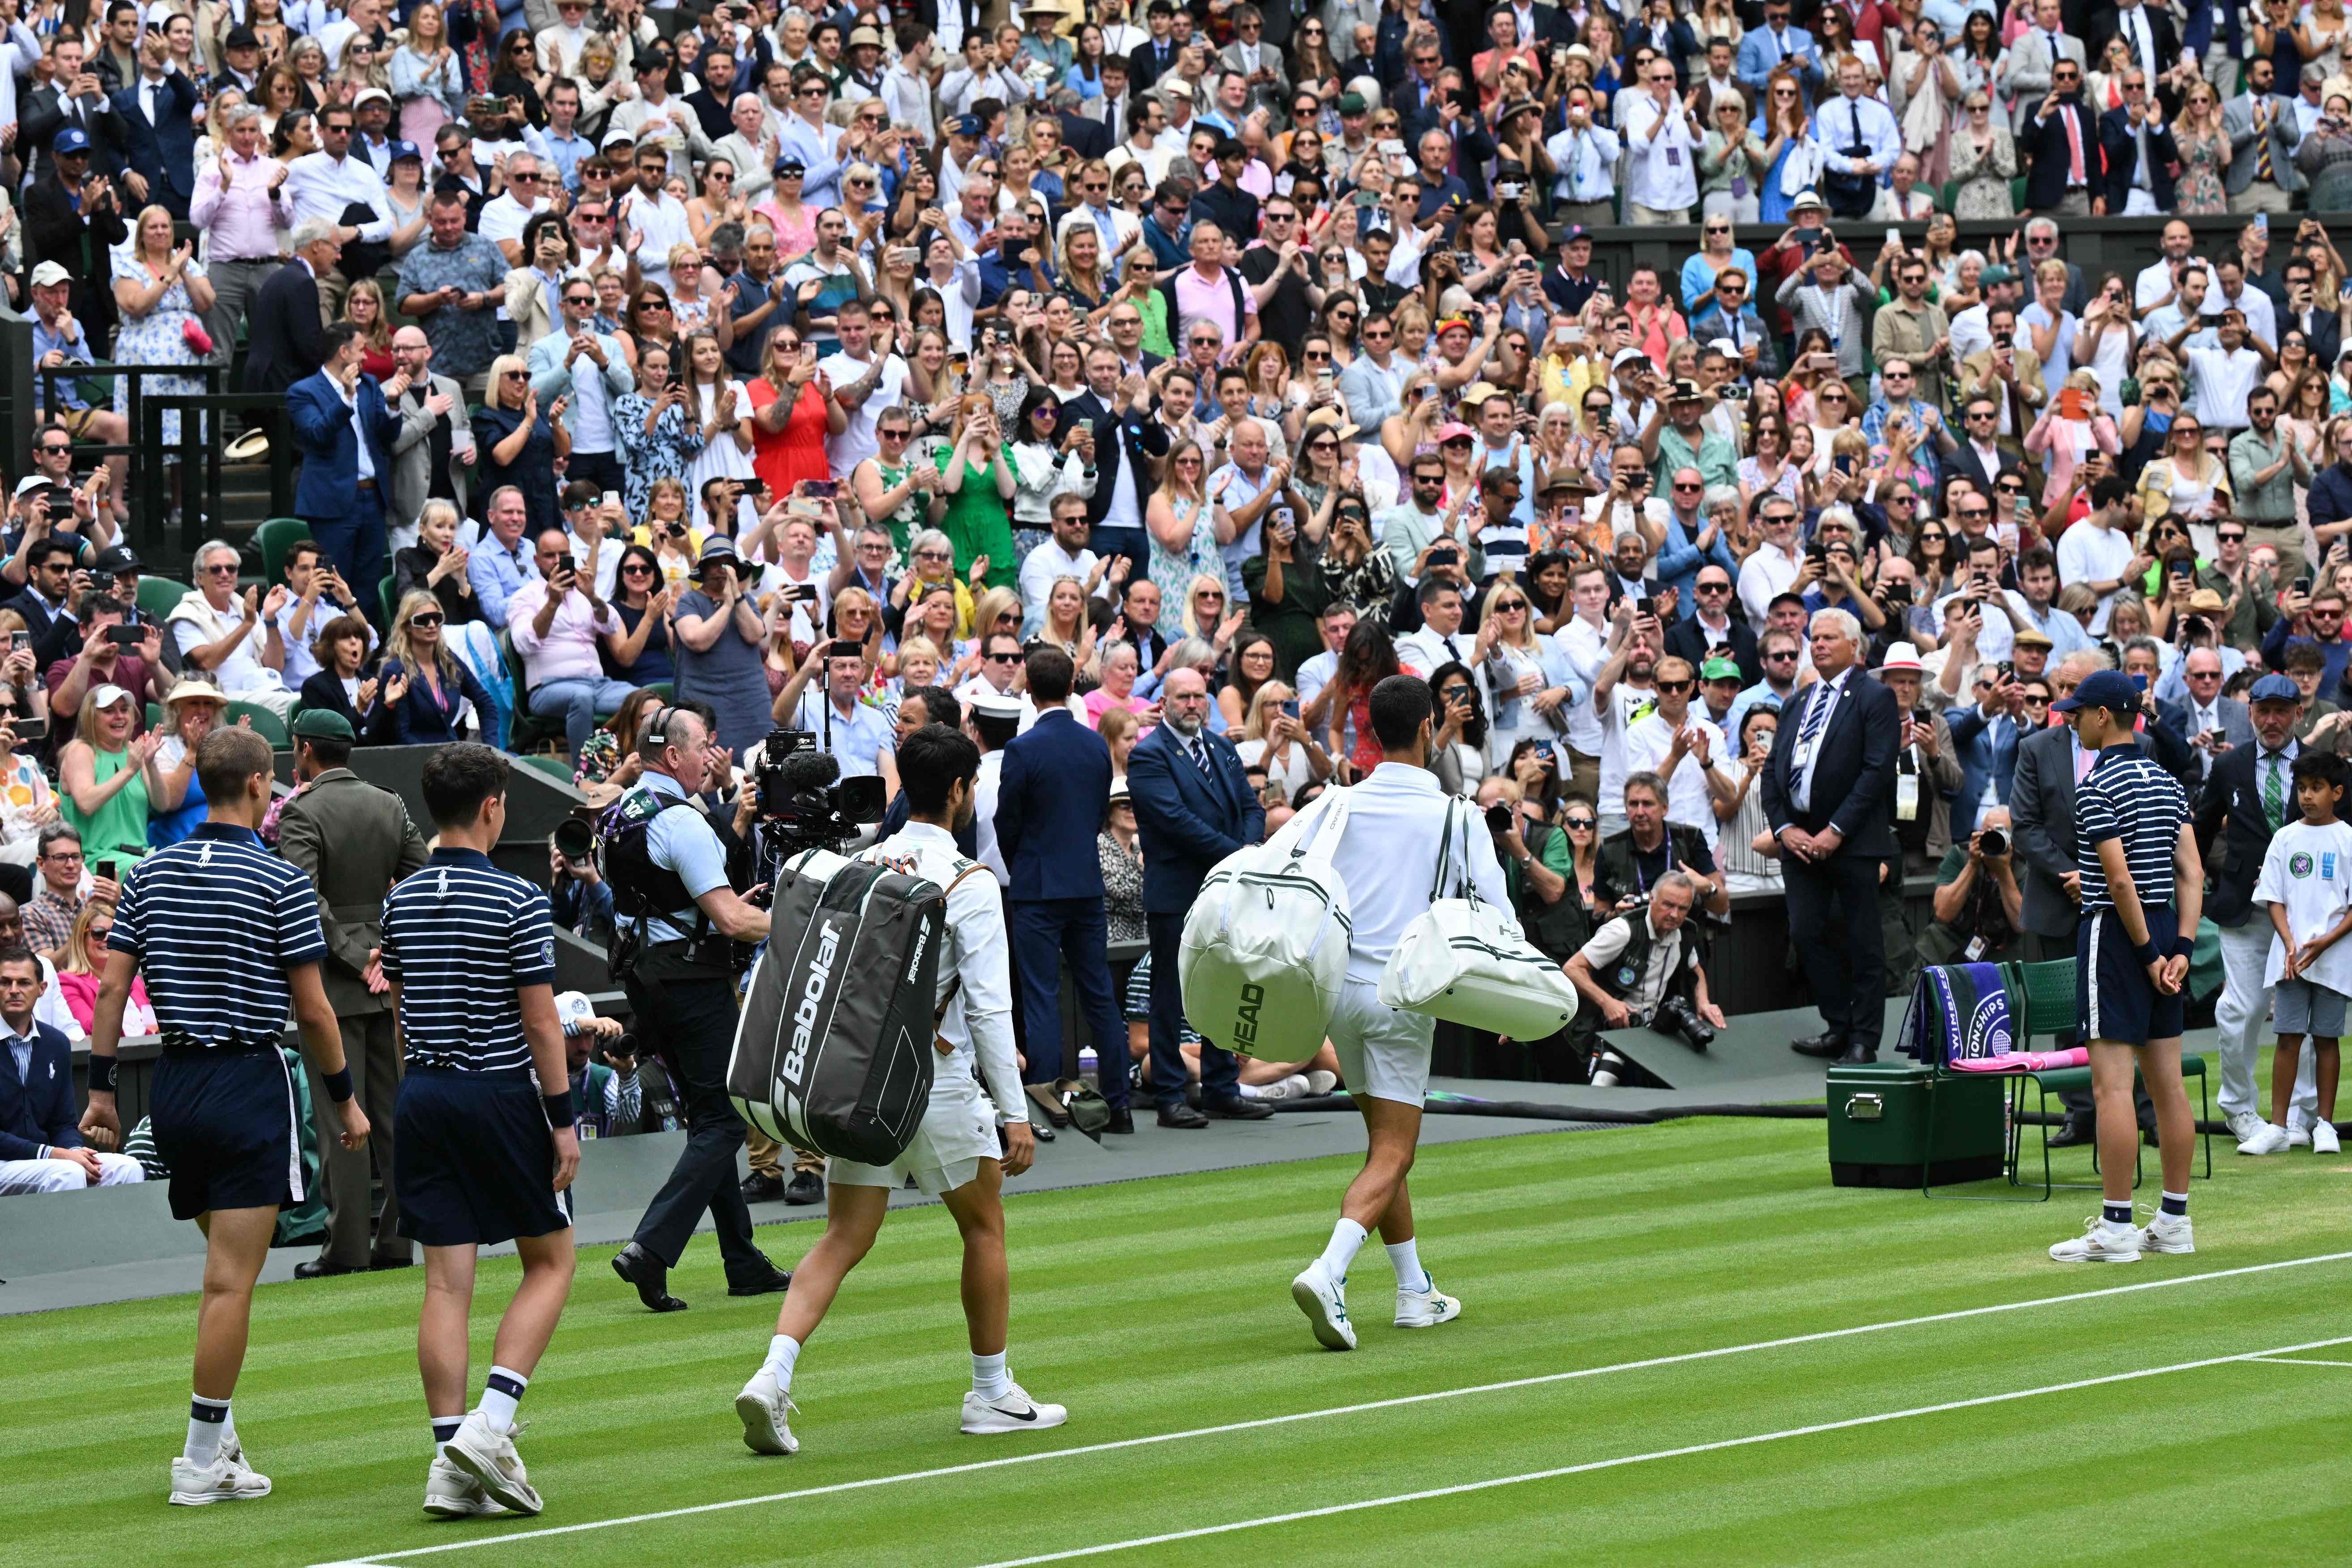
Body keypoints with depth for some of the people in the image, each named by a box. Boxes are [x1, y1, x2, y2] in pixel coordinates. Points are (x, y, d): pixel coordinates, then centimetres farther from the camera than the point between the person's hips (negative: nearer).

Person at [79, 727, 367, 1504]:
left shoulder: (150, 873, 6)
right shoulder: (280, 881, -9)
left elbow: (111, 987, 3)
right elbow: (312, 1010, -8)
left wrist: (101, 1089, 9)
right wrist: (344, 1098, 3)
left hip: (173, 1085, 6)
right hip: (250, 1083, -6)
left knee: (227, 1266, 20)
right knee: (231, 1280, -4)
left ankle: (219, 1432, 18)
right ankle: (204, 1459, -3)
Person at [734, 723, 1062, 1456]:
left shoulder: (860, 867, 6)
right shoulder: (969, 884, -11)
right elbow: (990, 1006, -13)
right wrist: (1015, 1113, -9)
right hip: (936, 1083, -5)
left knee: (843, 1239, 6)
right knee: (984, 1229, 14)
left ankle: (773, 1375, -13)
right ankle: (992, 1395, 22)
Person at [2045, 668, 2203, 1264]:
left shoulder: (2096, 787, -12)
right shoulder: (2168, 782, 11)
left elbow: (2120, 880, -18)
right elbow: (2192, 873, 5)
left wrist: (2148, 952, -12)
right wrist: (2181, 949, 0)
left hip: (2116, 931, -8)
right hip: (2166, 928, 8)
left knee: (2113, 1084, -7)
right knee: (2167, 1081, 9)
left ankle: (2116, 1227, -8)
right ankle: (2175, 1221, 13)